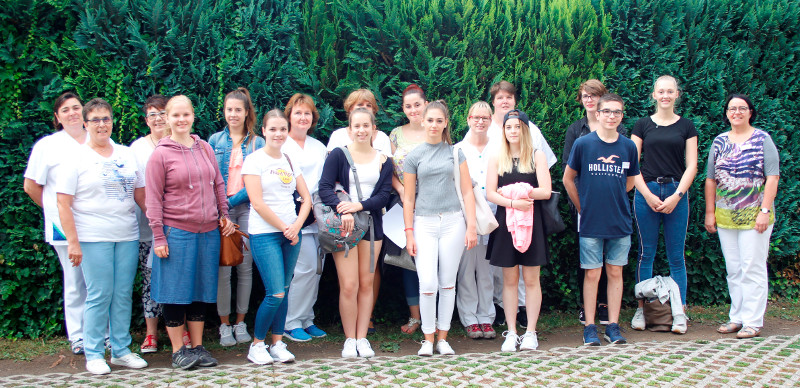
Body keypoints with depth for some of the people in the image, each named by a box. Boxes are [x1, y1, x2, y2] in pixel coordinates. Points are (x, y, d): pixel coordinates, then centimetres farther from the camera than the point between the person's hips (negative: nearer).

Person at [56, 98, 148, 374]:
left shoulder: (126, 155, 13)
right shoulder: (76, 159, -1)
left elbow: (141, 195, 16)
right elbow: (63, 204, -5)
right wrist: (72, 242, -12)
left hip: (127, 236, 4)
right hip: (93, 238, -4)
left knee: (123, 295, 7)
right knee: (99, 296, -3)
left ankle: (121, 351, 17)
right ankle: (94, 354, 9)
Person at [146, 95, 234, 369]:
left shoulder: (205, 149, 9)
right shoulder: (160, 154, -4)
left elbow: (218, 185, 17)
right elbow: (153, 198, -5)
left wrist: (224, 214, 10)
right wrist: (158, 236, -9)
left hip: (208, 232, 4)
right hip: (176, 232, -4)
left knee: (201, 290, 11)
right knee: (176, 291, 2)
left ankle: (197, 347, 21)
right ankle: (178, 350, 13)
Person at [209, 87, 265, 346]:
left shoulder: (257, 143, 7)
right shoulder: (215, 141, 9)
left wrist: (233, 200, -10)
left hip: (247, 208, 0)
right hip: (220, 210, 0)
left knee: (245, 267, 3)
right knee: (223, 268, -3)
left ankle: (241, 323, 14)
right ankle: (224, 325, 7)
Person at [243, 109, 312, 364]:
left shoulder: (290, 161, 13)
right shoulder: (254, 160, -4)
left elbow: (306, 198, 12)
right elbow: (257, 203, -11)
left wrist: (297, 225, -5)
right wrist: (285, 228, -9)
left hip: (291, 233, 6)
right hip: (264, 234, -5)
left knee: (284, 291, 7)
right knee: (276, 294, -10)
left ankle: (278, 344, 17)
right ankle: (257, 345, 7)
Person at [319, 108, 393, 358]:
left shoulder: (383, 160, 9)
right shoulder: (338, 155, 2)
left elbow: (384, 195, 1)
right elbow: (325, 188, -8)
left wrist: (360, 205, -16)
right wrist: (342, 210, -24)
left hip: (371, 225, 3)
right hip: (343, 226, -2)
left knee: (366, 283, 5)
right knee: (348, 285, -7)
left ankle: (362, 338, 14)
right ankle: (349, 339, 6)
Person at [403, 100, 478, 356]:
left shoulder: (456, 153, 7)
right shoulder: (414, 157, 6)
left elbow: (467, 192, 6)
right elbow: (408, 198, 7)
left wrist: (471, 226, -1)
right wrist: (409, 233, 1)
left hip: (453, 222, 1)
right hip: (424, 223, -1)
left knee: (448, 283, 5)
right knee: (427, 284, -9)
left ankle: (442, 338, 14)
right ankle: (428, 338, 4)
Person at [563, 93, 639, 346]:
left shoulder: (628, 147, 3)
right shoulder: (583, 144, -4)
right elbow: (568, 180, 6)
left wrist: (613, 200, 12)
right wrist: (583, 208, 7)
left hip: (620, 222, 2)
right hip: (591, 222, -2)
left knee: (615, 272, 7)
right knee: (592, 274, 2)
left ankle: (613, 326, 15)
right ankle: (590, 328, 10)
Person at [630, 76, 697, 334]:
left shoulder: (686, 126, 8)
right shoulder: (643, 125, 7)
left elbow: (691, 166, 3)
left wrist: (676, 196, -8)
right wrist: (648, 195, -7)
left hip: (676, 194, 0)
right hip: (646, 192, 0)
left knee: (676, 255, 1)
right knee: (646, 252, 3)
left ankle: (679, 312, 4)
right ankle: (641, 308, 9)